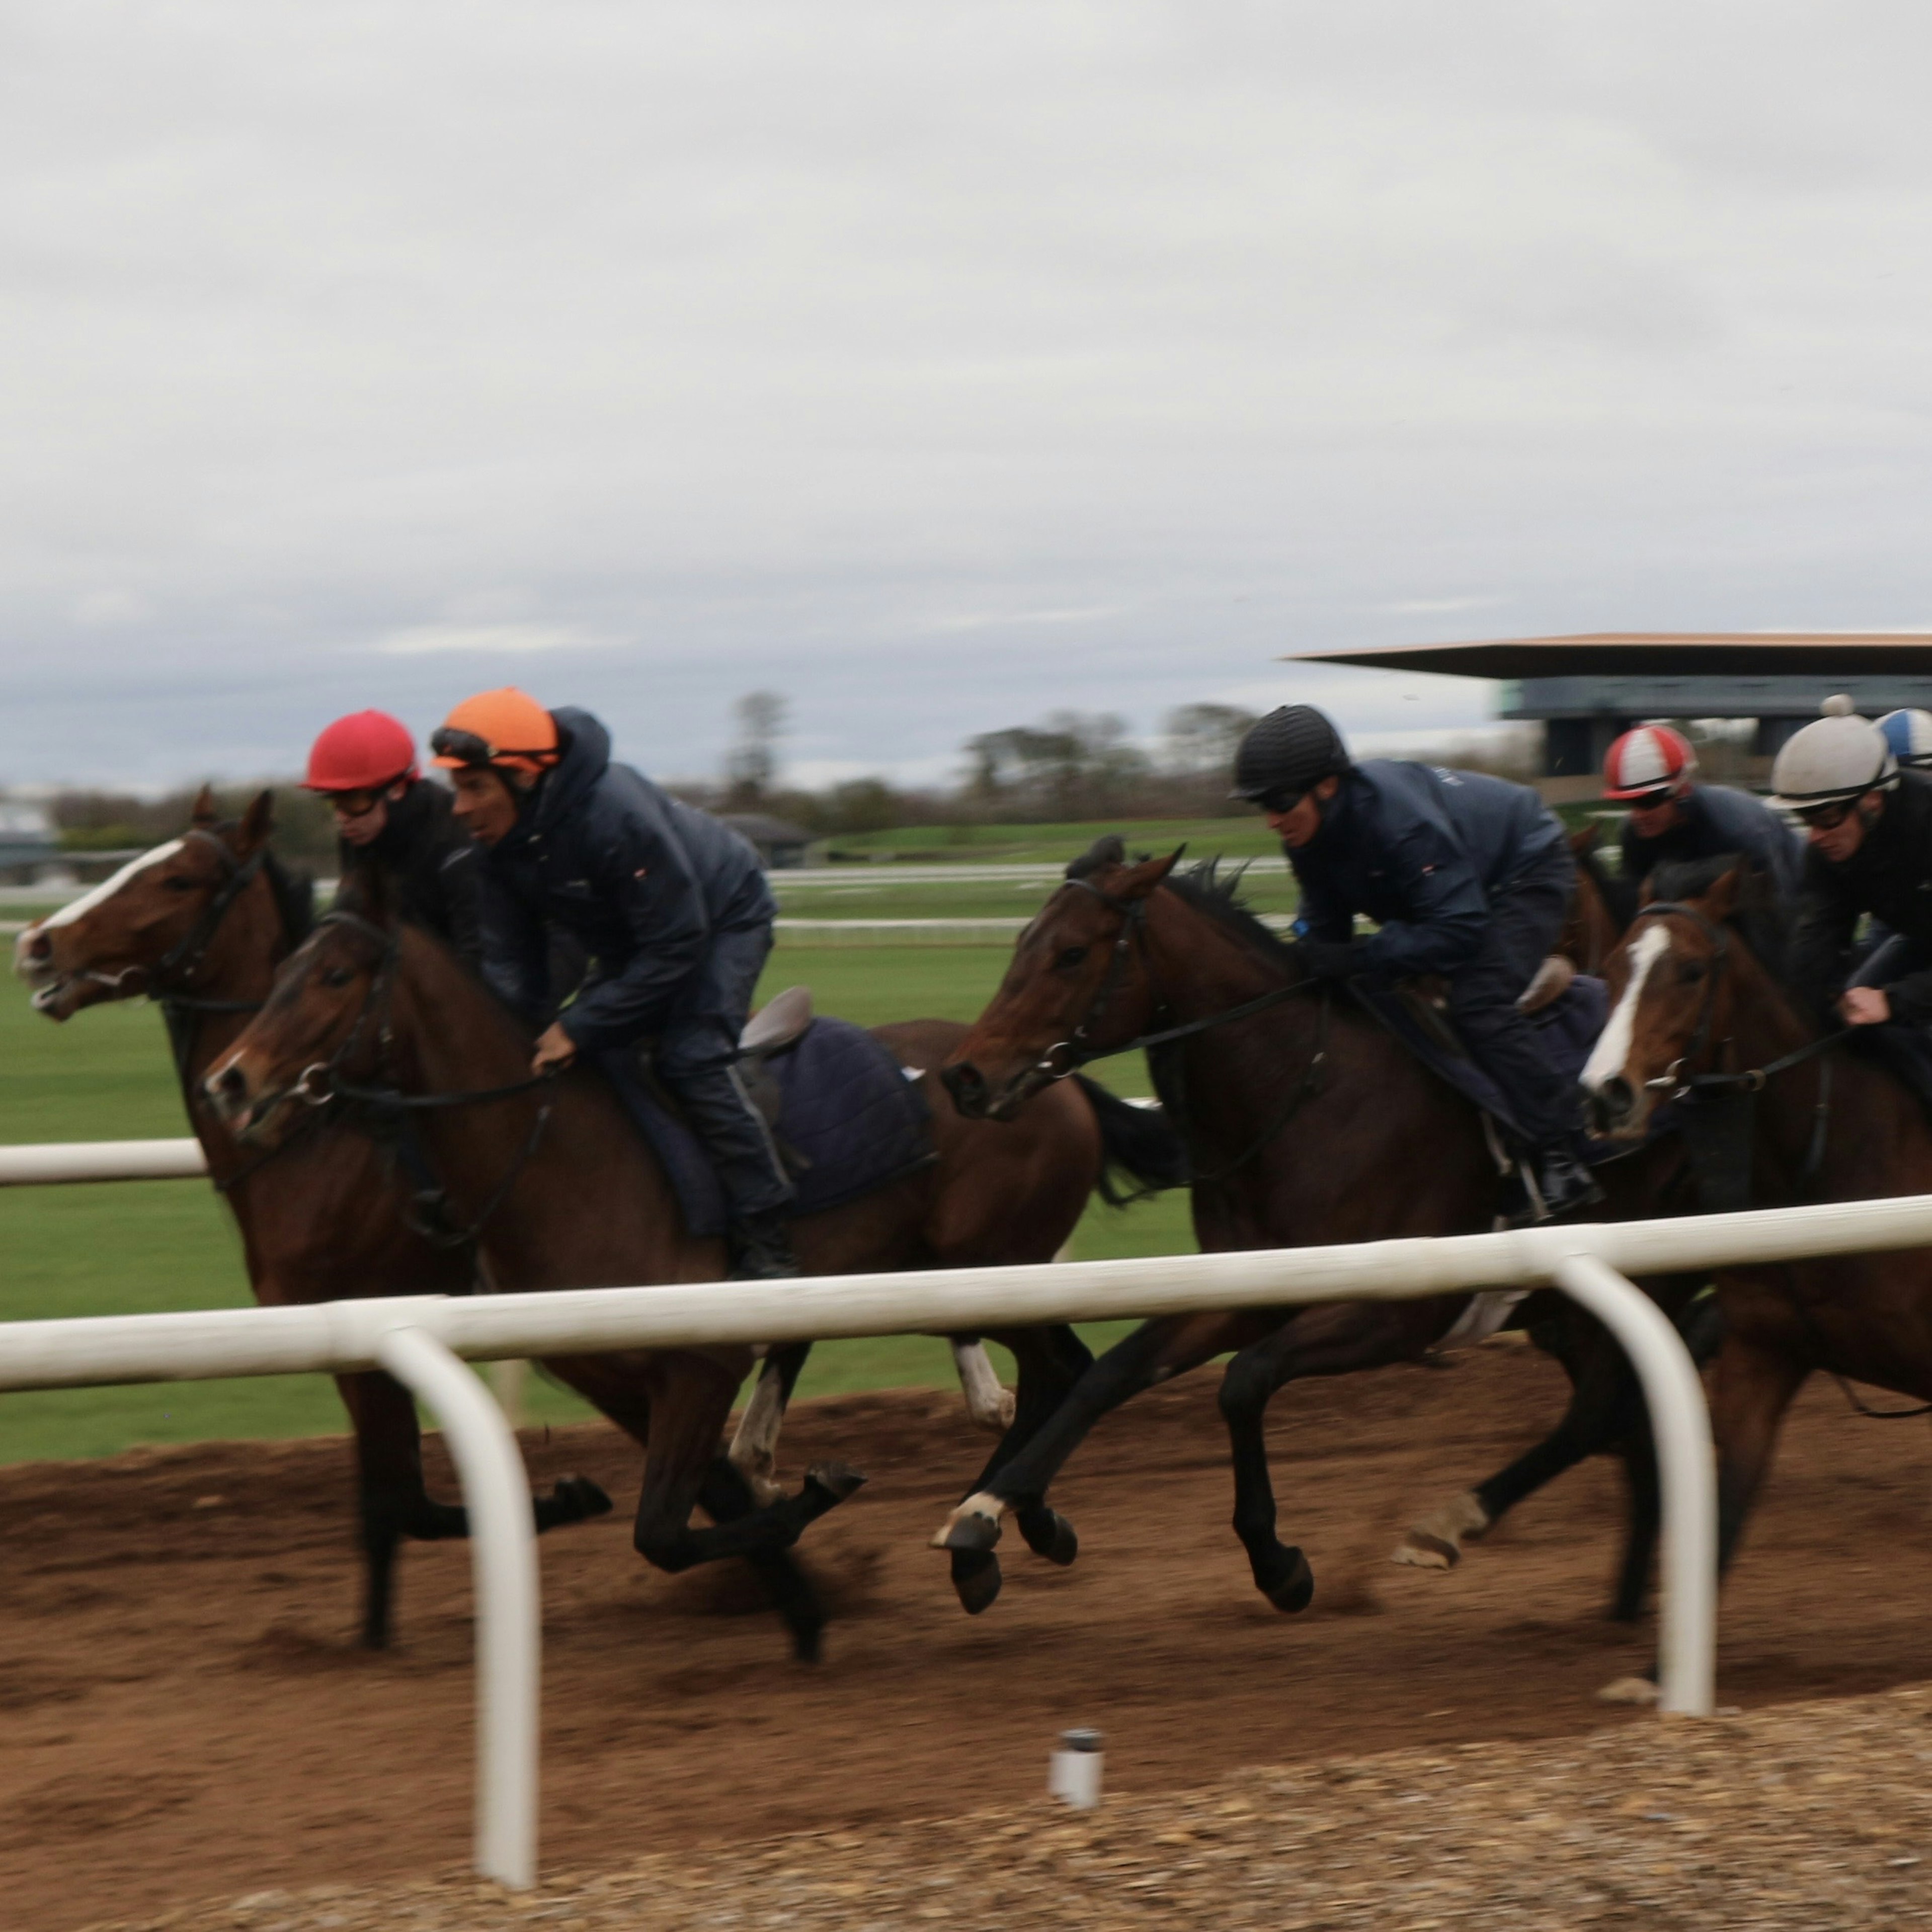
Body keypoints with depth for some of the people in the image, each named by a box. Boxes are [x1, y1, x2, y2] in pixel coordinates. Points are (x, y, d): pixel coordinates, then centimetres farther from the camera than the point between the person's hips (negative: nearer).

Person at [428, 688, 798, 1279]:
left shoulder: (615, 814, -40)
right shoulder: (499, 850, -16)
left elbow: (676, 946, -35)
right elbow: (511, 964, -9)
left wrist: (581, 1027, -36)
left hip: (722, 920, -8)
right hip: (626, 945, 8)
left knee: (691, 1058, -24)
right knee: (581, 1063, -3)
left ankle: (765, 1238, -19)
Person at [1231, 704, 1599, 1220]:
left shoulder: (1402, 819, -41)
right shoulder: (1309, 834, -14)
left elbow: (1458, 929, -41)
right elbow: (1323, 923, -4)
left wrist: (1359, 959, -44)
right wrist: (1309, 957, -26)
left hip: (1528, 872, -10)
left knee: (1478, 1003, -27)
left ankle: (1560, 1153, -22)